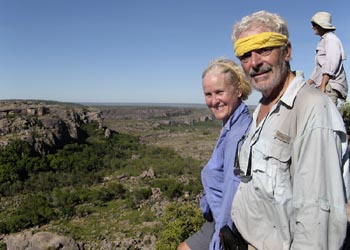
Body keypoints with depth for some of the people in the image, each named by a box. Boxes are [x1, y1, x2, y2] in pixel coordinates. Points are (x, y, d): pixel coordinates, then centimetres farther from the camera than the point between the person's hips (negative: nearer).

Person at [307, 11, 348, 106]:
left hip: (330, 85, -9)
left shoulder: (330, 38, -1)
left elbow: (332, 63, -15)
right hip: (324, 85, 9)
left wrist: (323, 85, -23)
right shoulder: (323, 41, 28)